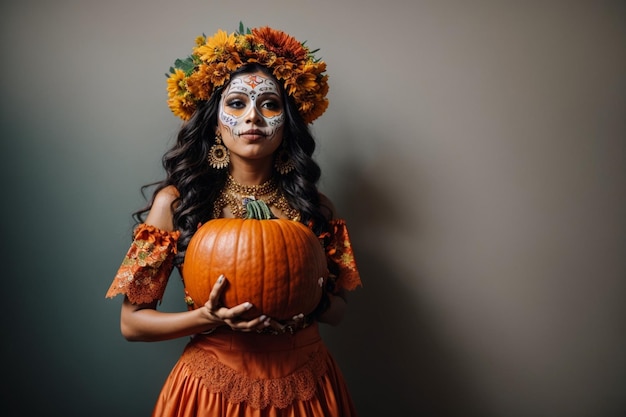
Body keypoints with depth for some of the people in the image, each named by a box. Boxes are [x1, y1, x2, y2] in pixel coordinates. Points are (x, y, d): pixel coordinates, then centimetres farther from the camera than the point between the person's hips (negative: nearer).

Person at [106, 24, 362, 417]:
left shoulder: (314, 205, -4)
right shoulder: (175, 201, -10)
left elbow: (338, 310, 5)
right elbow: (133, 321, -6)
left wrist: (314, 302, -17)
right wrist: (208, 318, -22)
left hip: (306, 384, 3)